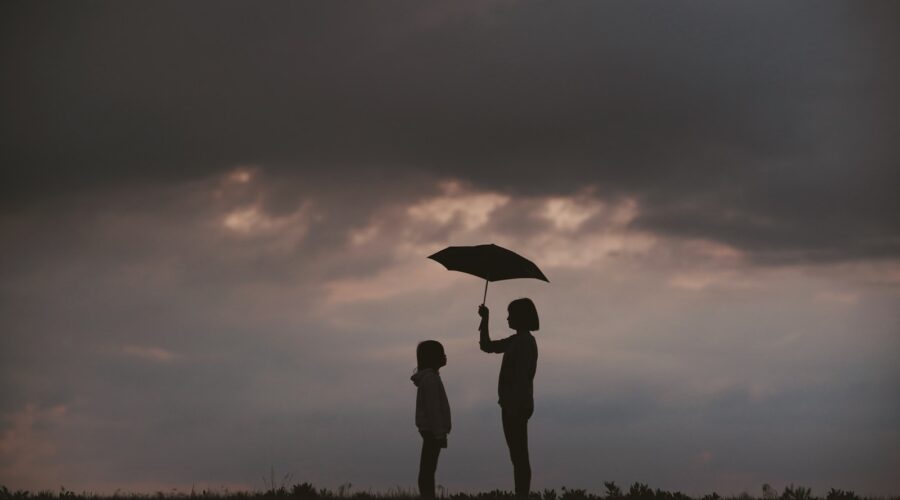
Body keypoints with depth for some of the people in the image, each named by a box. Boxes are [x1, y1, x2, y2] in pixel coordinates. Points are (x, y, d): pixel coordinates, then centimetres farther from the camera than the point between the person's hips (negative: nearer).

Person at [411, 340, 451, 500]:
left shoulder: (429, 377, 17)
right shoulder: (430, 378, -15)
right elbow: (433, 408, -20)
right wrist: (440, 433, -21)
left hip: (430, 431, 10)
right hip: (432, 430, -10)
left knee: (428, 469, 7)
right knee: (428, 469, -11)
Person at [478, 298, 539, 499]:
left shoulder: (525, 342, -13)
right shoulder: (517, 341, 15)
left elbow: (522, 377, -20)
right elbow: (487, 346, 26)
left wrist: (514, 406, -23)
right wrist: (485, 319, 20)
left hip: (517, 405, -10)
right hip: (515, 405, 10)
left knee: (519, 456, -10)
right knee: (518, 456, 9)